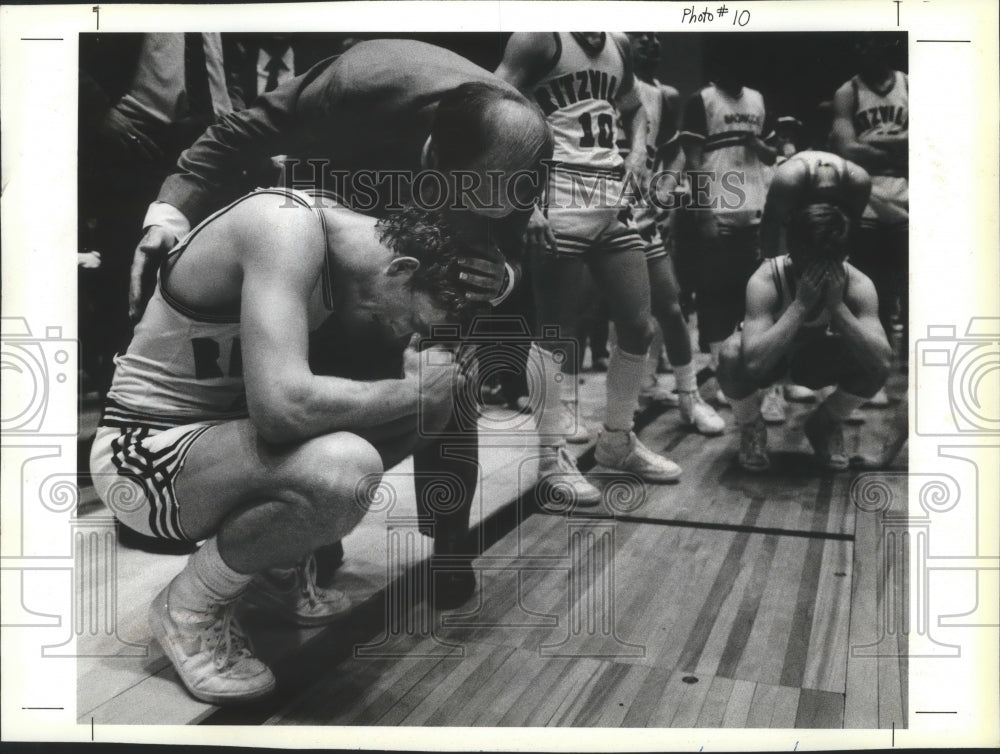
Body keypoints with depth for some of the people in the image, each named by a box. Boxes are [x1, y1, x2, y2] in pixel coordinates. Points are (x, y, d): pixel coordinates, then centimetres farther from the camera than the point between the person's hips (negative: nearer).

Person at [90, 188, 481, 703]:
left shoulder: (344, 233, 2)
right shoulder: (285, 227, -26)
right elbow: (282, 404, -37)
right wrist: (412, 390, -23)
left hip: (228, 427, 9)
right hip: (147, 453, -9)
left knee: (427, 405, 1)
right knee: (345, 469, -35)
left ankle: (280, 565, 14)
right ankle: (190, 607, -5)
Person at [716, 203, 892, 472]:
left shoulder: (857, 284, -26)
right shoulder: (765, 281, -35)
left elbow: (882, 360, -36)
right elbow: (754, 362, -47)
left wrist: (837, 305, -43)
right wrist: (801, 304, -47)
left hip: (817, 357, 2)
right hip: (770, 357, -2)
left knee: (875, 365, -26)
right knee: (732, 355, -36)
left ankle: (824, 424, 6)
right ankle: (751, 428, -3)